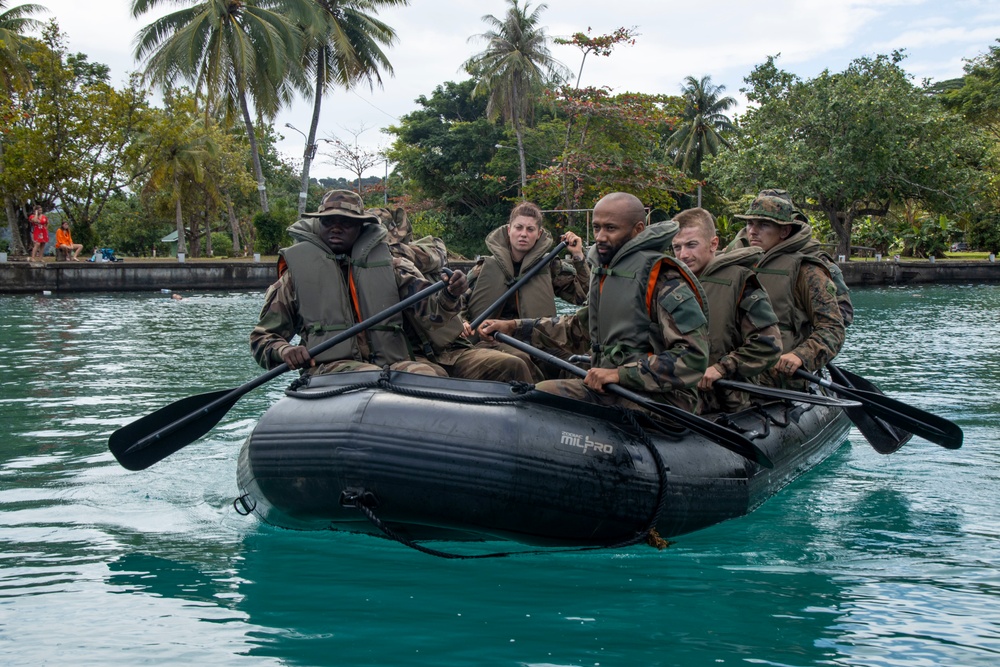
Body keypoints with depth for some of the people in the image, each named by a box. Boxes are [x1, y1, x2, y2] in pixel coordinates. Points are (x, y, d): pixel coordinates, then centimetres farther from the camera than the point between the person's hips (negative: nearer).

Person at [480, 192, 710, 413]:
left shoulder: (662, 277, -13)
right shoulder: (603, 270, 15)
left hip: (659, 398, -8)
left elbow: (694, 357, -19)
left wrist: (621, 374, -22)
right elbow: (581, 325, 29)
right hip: (606, 389, 8)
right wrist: (515, 327, 21)